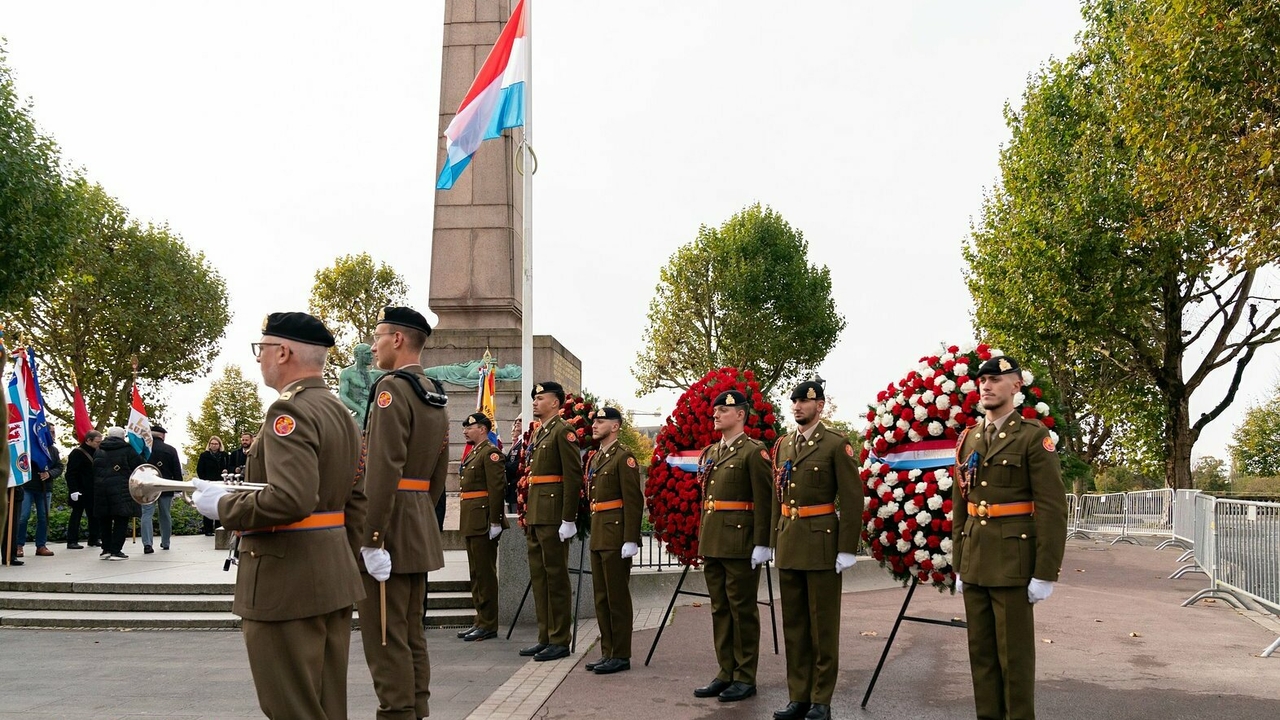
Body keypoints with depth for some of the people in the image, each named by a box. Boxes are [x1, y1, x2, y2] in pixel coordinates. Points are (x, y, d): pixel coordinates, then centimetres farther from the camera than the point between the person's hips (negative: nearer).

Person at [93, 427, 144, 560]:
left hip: (100, 489, 5)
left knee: (104, 520, 14)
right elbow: (140, 467, -3)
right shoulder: (127, 450, -4)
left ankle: (106, 549, 15)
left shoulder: (98, 451, 13)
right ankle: (116, 551, -6)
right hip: (121, 490, -5)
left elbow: (94, 472, 17)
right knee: (121, 520, -1)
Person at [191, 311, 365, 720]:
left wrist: (224, 506, -14)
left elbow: (290, 499, -28)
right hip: (333, 580, 10)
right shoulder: (340, 412, 14)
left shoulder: (290, 411, -16)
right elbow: (355, 502, 16)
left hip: (287, 584, -10)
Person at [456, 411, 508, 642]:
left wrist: (495, 521, -22)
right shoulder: (473, 453, 19)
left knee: (485, 573, -5)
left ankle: (488, 625, 1)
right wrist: (466, 521, 19)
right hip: (471, 522, 10)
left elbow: (497, 488, -18)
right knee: (476, 573, 13)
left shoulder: (490, 453, -11)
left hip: (483, 521, -10)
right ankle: (481, 621, 21)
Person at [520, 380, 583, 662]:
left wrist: (568, 519, -20)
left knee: (556, 576, -3)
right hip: (535, 516, 9)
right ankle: (545, 637, 20)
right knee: (539, 576, 12)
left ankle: (560, 641, 4)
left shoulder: (563, 432, -9)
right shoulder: (538, 434, 18)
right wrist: (527, 515, 18)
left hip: (553, 515, -9)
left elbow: (573, 477, -16)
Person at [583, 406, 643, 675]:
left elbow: (634, 501, -15)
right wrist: (593, 533, 16)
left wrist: (630, 540, -20)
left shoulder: (623, 457, -10)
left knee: (617, 597, -2)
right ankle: (607, 653, 20)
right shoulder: (594, 458, 16)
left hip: (616, 536, -9)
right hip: (598, 536, 9)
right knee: (601, 598, 12)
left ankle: (621, 656, 6)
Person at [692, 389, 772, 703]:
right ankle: (726, 672, 20)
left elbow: (764, 501, -12)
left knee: (743, 610, 1)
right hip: (712, 544, 8)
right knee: (720, 609, 11)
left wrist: (761, 544, -16)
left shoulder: (753, 452, -7)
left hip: (740, 543, -7)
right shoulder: (710, 452, 15)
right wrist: (702, 538, 16)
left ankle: (745, 677, 9)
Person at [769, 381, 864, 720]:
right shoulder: (783, 445, 12)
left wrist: (847, 550, -13)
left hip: (822, 543, -6)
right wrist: (775, 540, 12)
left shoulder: (836, 444, -7)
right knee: (793, 623, 10)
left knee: (823, 625, 3)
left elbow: (852, 499, -10)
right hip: (789, 544, 6)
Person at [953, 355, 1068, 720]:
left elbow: (1053, 510, -11)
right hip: (975, 563, 6)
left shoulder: (1033, 436, -7)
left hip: (1013, 563, -6)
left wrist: (1045, 574, -14)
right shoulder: (968, 439, 11)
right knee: (981, 652, 11)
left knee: (1015, 655, 1)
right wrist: (959, 564, 13)